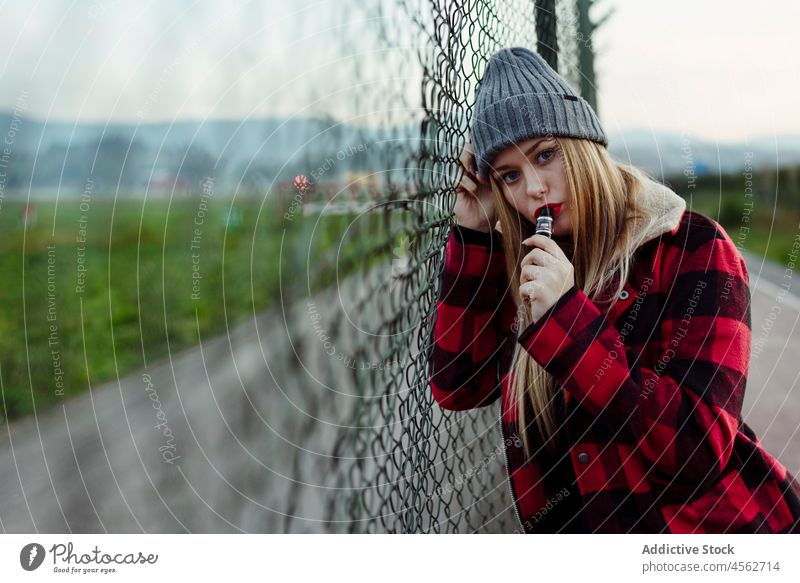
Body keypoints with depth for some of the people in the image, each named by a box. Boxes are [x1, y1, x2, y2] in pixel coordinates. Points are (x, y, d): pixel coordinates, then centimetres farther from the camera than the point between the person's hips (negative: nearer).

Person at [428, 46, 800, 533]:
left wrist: (567, 317, -25)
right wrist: (473, 235, -7)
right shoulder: (524, 261, 1)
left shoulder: (692, 247, -13)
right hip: (580, 522, 5)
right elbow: (454, 387, -3)